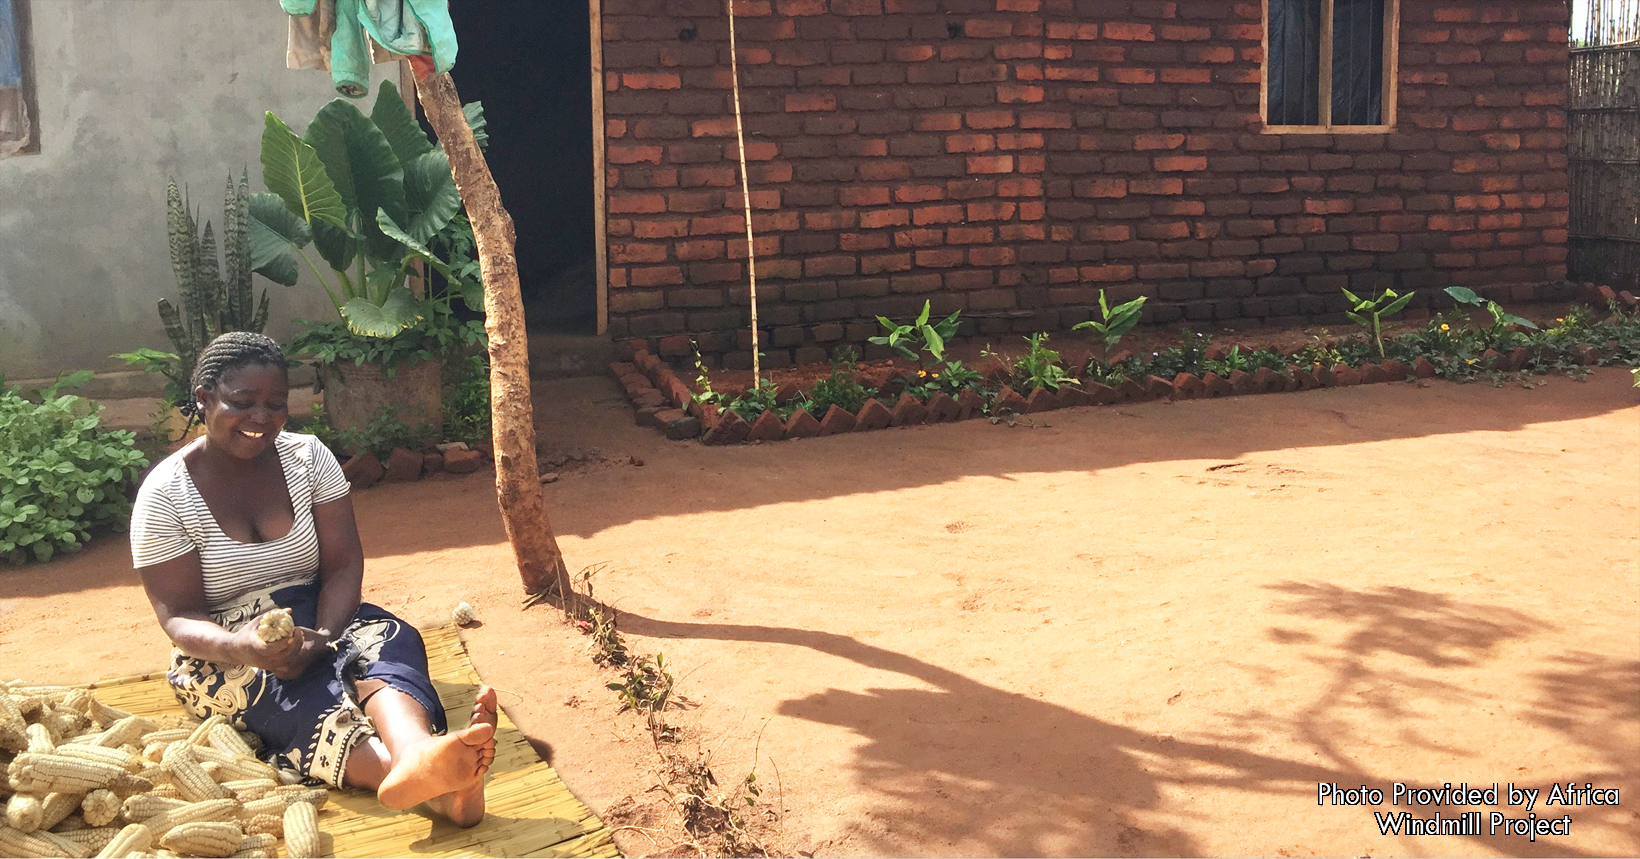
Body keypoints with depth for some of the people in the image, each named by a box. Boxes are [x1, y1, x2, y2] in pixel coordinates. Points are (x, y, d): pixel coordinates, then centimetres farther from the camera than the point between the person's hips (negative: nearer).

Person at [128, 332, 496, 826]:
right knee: (291, 691, -37)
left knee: (391, 638, -30)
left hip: (316, 616, 4)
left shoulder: (307, 457, 2)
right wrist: (243, 647, -32)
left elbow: (344, 563, -3)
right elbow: (179, 617, -9)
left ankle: (417, 752, -66)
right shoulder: (165, 494, -6)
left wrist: (321, 638, -24)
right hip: (224, 648, -3)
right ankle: (432, 788, -64)